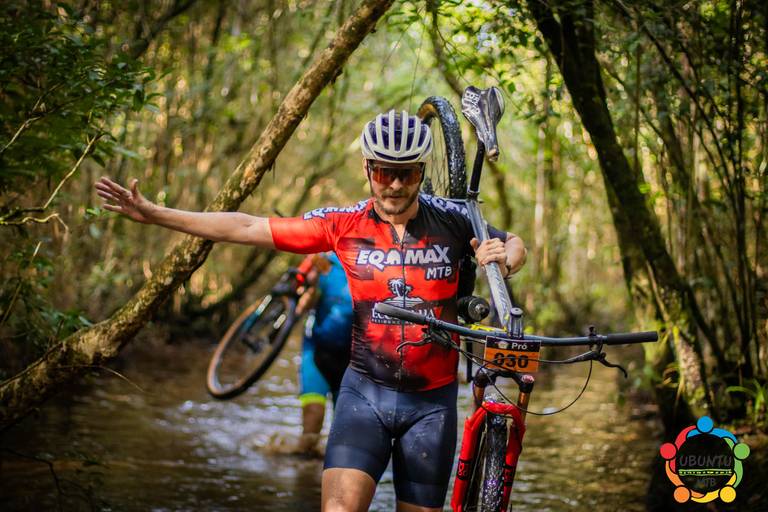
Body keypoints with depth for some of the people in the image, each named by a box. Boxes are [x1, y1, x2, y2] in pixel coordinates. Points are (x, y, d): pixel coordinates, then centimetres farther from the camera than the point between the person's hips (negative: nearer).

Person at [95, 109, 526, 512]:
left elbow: (516, 245, 13)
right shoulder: (344, 224, -4)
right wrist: (152, 213, -3)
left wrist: (505, 257, -13)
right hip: (365, 392, 0)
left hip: (432, 400, 0)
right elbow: (246, 227, -2)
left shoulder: (451, 220, -4)